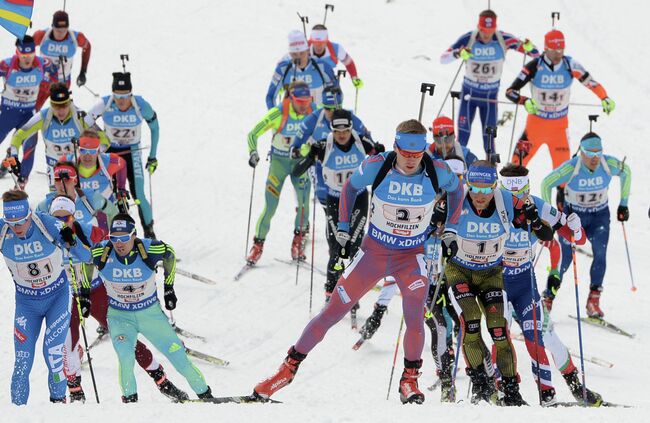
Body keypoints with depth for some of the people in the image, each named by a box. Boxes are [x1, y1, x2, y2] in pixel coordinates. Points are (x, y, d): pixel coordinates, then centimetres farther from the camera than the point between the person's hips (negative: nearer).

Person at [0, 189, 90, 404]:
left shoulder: (48, 225, -24)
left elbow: (85, 255, -20)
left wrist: (72, 242, -41)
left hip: (58, 295, -1)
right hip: (26, 301, 1)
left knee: (53, 350, -12)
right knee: (22, 360, -4)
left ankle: (58, 398, 11)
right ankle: (18, 405, 12)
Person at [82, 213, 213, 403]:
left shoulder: (150, 249, -22)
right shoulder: (101, 252, -21)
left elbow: (169, 255, 1)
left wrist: (169, 289, 6)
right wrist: (85, 296, 5)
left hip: (151, 313, 1)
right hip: (119, 315, -1)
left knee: (178, 355, 3)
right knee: (126, 357, -26)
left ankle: (204, 393, 22)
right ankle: (129, 396, -3)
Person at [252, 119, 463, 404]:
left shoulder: (437, 172, -17)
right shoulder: (375, 167, -19)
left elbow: (456, 188, 8)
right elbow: (350, 187, 3)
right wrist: (343, 227, 2)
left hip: (412, 256, 0)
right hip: (373, 251, 0)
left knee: (414, 318, -22)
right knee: (333, 312, 1)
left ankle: (409, 380, 1)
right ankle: (290, 366, 16)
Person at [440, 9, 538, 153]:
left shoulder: (503, 39, -16)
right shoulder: (468, 39, -19)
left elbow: (536, 55, -10)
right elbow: (443, 59, -19)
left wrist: (529, 48, -34)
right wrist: (457, 54, -40)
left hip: (490, 95, 0)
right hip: (469, 92, 0)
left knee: (489, 137, 4)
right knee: (463, 134, 0)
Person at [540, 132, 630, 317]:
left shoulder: (609, 164, -18)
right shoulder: (571, 168, -25)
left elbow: (626, 172, 4)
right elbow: (547, 184, -11)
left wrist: (623, 204, 6)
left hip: (600, 215, 2)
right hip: (573, 214, -2)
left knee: (600, 252, -20)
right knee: (565, 259, -5)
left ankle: (593, 301, -15)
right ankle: (548, 298, 15)